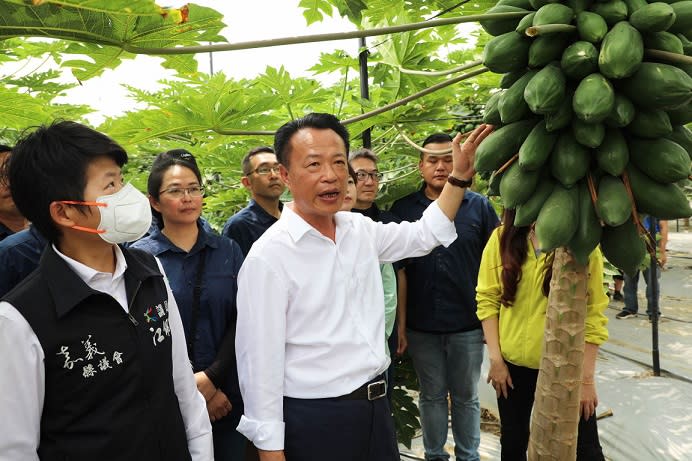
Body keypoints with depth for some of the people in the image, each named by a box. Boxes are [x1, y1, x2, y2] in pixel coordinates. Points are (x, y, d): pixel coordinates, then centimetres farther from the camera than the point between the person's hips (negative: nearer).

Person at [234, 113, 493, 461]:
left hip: (376, 406, 6)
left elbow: (426, 234, 17)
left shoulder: (361, 229, 2)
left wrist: (460, 175, 11)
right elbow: (260, 363, -15)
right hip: (313, 419, -6)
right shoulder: (268, 256, -17)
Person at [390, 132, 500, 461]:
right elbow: (396, 268, 1)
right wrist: (399, 321, -2)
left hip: (467, 323, 0)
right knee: (431, 396, 16)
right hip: (421, 325, 0)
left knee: (466, 396, 16)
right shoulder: (403, 209, -1)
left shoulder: (479, 206, 0)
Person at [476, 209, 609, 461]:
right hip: (513, 363, 2)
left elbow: (593, 314, -6)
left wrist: (586, 378, -7)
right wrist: (495, 358, -4)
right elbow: (487, 299, 0)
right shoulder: (502, 237, -4)